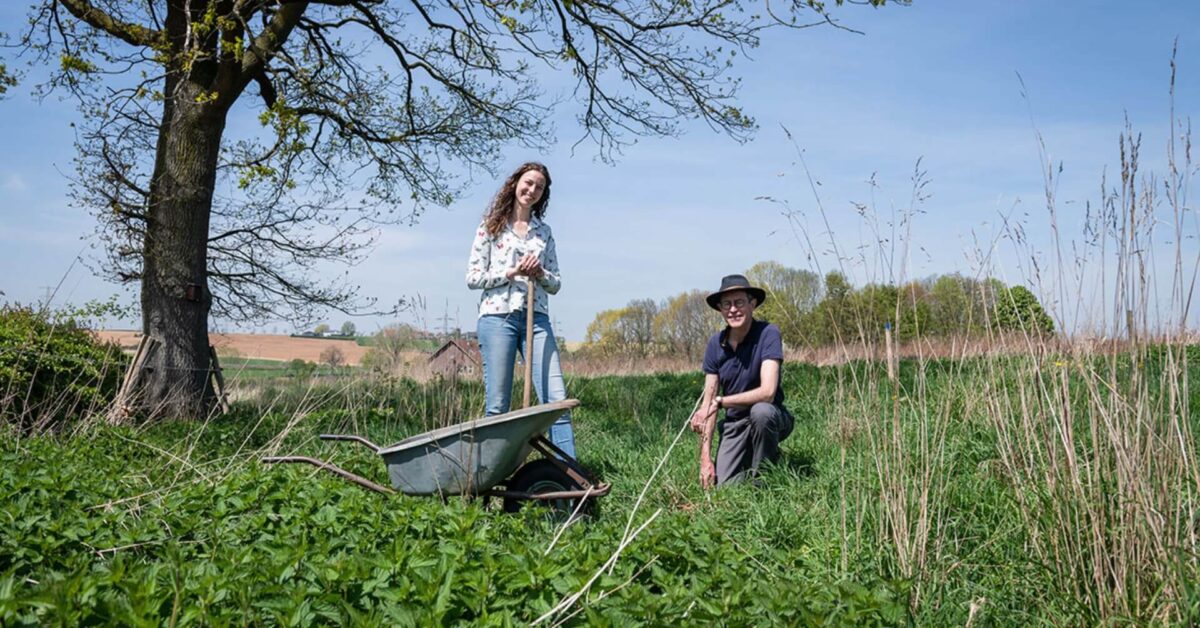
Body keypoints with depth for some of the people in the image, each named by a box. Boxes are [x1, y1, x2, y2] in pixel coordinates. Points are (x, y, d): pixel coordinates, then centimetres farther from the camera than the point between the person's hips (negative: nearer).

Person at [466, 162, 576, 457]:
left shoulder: (544, 232, 17)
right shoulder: (491, 227, 8)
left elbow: (555, 284, 17)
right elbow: (472, 278, 2)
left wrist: (540, 274, -5)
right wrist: (511, 272, -10)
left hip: (536, 319, 3)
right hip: (498, 317, -3)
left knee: (557, 399, -7)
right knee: (497, 406, -2)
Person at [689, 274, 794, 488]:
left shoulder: (768, 333, -18)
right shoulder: (716, 344, -4)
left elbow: (767, 392, -28)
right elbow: (707, 402, -4)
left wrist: (719, 402, -25)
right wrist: (705, 458, -11)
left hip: (771, 417, -3)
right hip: (734, 424, 4)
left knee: (760, 410, -37)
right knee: (721, 486, -12)